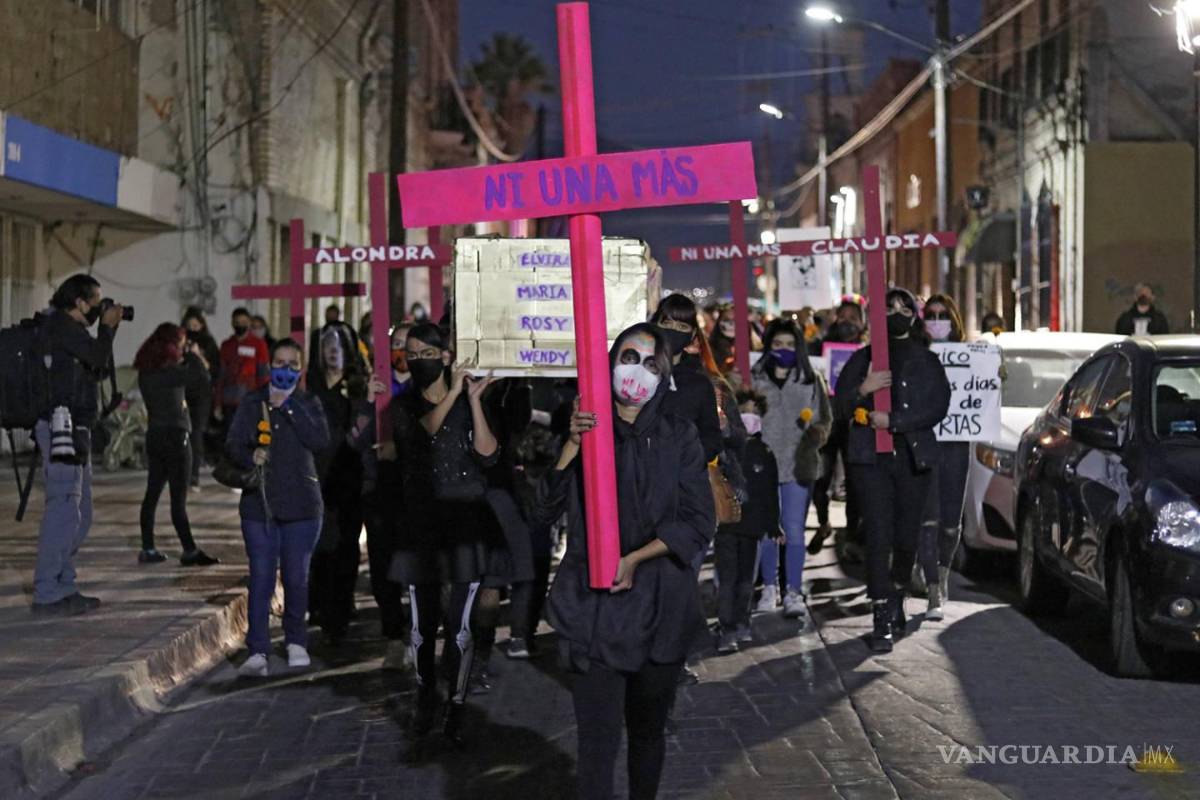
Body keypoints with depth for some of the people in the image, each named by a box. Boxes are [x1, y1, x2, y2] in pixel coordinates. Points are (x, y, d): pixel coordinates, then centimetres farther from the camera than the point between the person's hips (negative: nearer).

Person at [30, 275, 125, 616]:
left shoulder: (68, 328, 19)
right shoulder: (62, 326, -10)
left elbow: (101, 369, 22)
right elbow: (99, 358, -22)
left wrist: (106, 330, 12)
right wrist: (107, 327, -4)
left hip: (75, 431, 11)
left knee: (80, 514, 14)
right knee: (63, 511, -11)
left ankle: (63, 587, 20)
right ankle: (47, 594, -8)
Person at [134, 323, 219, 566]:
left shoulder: (147, 372, 8)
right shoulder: (169, 371, -18)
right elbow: (203, 382, -23)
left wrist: (187, 361, 3)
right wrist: (193, 356, -9)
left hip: (155, 435, 8)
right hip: (175, 437, -8)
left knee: (152, 494, 11)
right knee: (178, 498, -4)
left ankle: (148, 549, 14)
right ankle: (190, 551, 1)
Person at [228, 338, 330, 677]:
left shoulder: (308, 404, 8)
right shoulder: (252, 402, 8)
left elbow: (321, 441, -8)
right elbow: (233, 443, 2)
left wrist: (289, 407, -11)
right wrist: (250, 456, -19)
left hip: (301, 504, 0)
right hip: (259, 502, 0)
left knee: (296, 577, 6)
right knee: (261, 579, -7)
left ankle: (296, 642, 24)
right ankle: (258, 652, -7)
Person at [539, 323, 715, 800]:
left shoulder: (679, 437, 5)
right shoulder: (584, 426, 5)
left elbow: (700, 523, -1)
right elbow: (547, 507, -6)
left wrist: (634, 559, -11)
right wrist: (573, 443, -19)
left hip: (659, 604, 1)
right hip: (592, 604, -1)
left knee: (648, 730, 12)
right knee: (597, 740, -8)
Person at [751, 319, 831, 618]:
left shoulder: (812, 380, 7)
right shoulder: (755, 378, 5)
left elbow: (825, 417, 9)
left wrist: (817, 431, -11)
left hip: (798, 464, 0)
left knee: (795, 531, -1)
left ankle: (794, 592, 6)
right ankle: (769, 587, 22)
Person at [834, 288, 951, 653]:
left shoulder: (928, 362, 12)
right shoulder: (863, 359, 13)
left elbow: (937, 408, -1)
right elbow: (842, 407, 9)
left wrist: (893, 421, -12)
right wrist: (863, 389, -12)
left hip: (914, 456, 1)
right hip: (871, 459, -1)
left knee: (907, 536, 3)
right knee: (879, 537, -11)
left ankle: (897, 599, 28)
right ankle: (882, 619, -12)